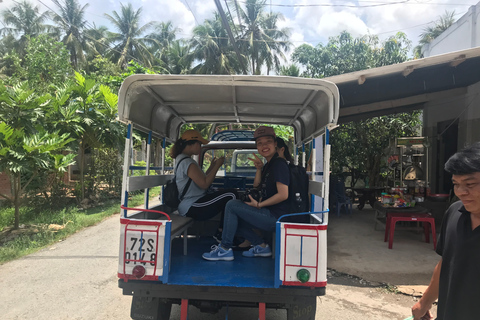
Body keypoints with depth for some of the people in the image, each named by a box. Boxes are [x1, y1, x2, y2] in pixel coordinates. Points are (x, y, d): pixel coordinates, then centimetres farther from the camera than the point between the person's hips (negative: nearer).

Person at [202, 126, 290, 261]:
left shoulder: (279, 164, -14)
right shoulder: (269, 164, 16)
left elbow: (283, 195, -23)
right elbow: (256, 186, 21)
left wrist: (259, 204, -14)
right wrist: (259, 168, 4)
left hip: (275, 217, -10)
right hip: (269, 215, 10)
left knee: (232, 205, -14)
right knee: (233, 218, 16)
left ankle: (225, 249, -5)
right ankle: (261, 246, 12)